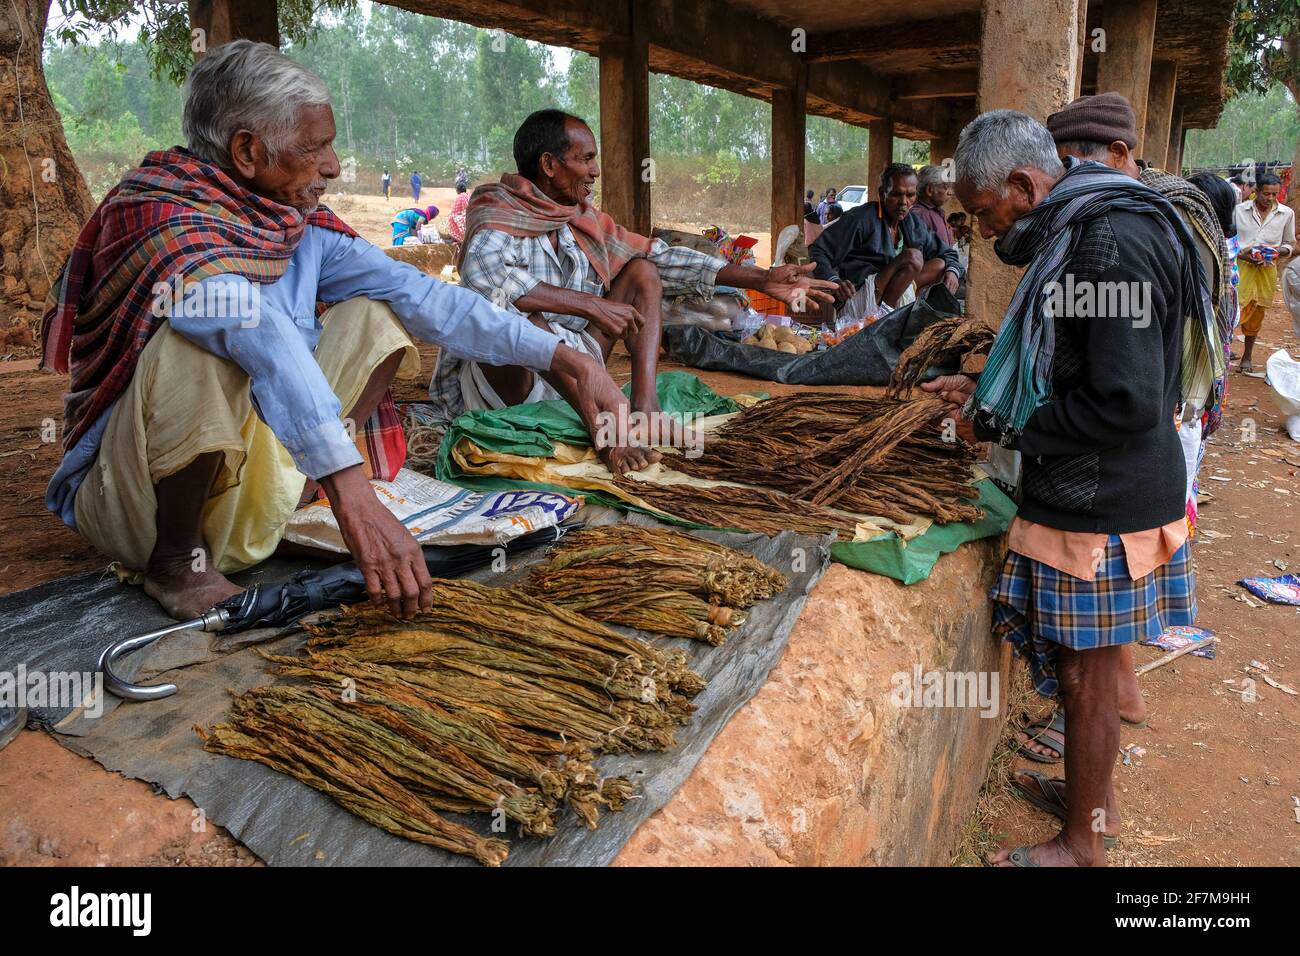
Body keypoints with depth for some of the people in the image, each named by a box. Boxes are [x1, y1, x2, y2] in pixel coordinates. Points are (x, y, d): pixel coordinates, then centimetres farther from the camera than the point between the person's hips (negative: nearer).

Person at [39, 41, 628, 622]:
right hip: (130, 501, -6)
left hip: (253, 490, 7)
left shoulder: (300, 223, -1)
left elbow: (416, 292, -3)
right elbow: (257, 334, -39)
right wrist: (352, 492, -53)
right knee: (195, 344, -35)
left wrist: (562, 358, -8)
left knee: (374, 315, 2)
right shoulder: (158, 214, -22)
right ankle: (177, 557, -13)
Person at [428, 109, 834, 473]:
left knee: (643, 271, 4)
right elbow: (485, 276, -36)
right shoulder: (497, 211, -14)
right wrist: (592, 305, -36)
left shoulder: (584, 220, 6)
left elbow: (662, 256, 10)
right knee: (513, 314, -37)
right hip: (499, 379, -7)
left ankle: (644, 404, -16)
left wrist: (762, 278, 5)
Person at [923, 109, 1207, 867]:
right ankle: (1095, 795, 39)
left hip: (1100, 507, -9)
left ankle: (1082, 842, 23)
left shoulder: (1111, 243, -22)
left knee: (1086, 674, 5)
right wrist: (988, 393, 10)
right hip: (1092, 496, 9)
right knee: (1088, 664, 21)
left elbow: (1125, 404, -26)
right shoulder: (1082, 230, 11)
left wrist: (1004, 427, -17)